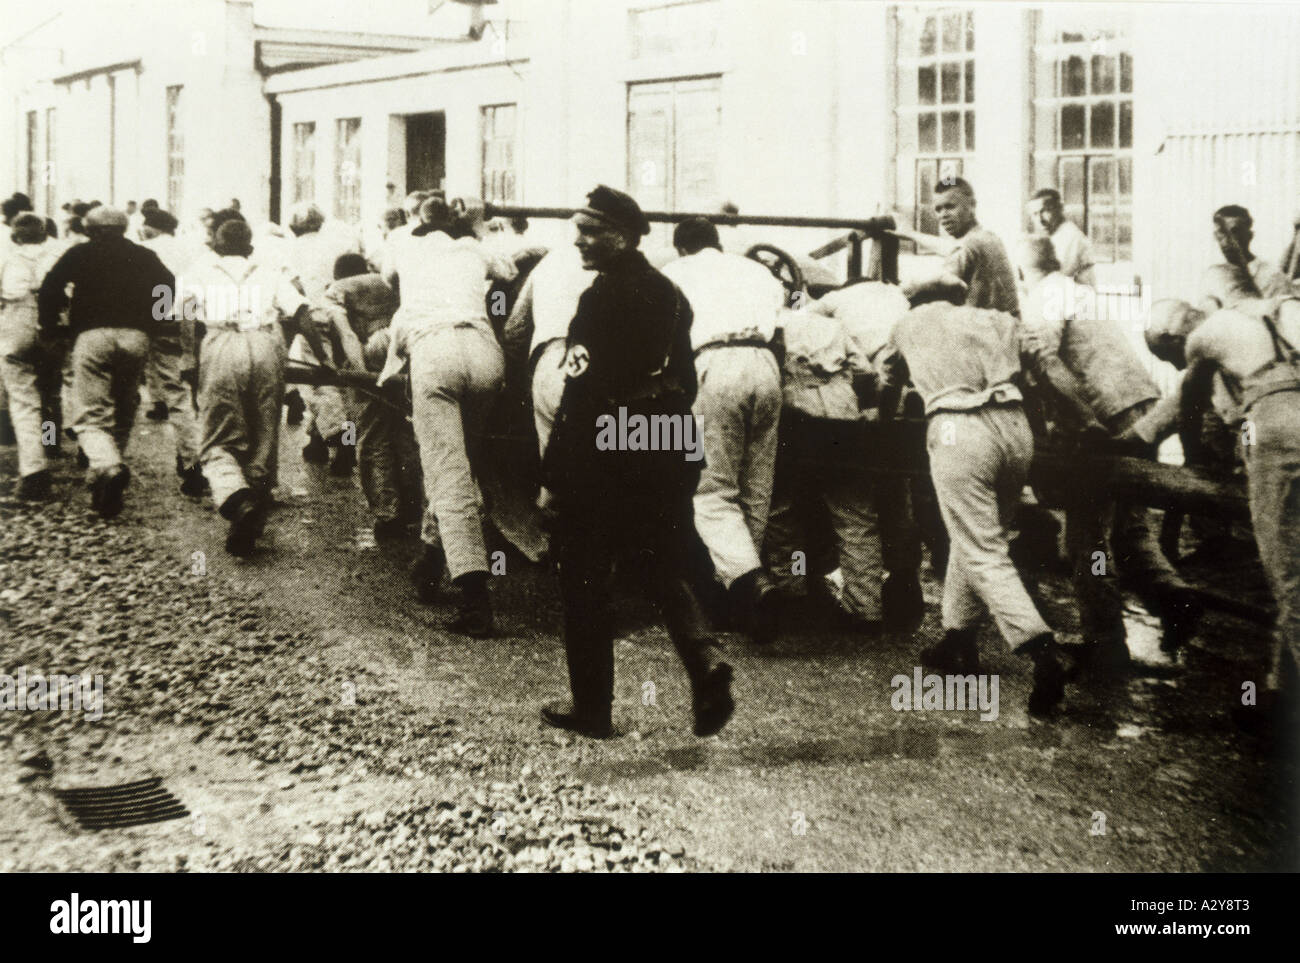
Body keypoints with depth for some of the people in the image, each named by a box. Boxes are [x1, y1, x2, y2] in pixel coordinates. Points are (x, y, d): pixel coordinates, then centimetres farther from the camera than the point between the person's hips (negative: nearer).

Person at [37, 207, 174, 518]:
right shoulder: (145, 257, 17)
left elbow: (49, 289, 2)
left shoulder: (79, 254, 11)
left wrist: (50, 328, 12)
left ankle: (107, 467, -31)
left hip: (92, 337, -2)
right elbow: (171, 288, 12)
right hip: (135, 338, 2)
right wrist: (150, 323, 21)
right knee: (123, 414, 14)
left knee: (92, 416, -3)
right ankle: (104, 489, 16)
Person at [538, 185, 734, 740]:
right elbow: (684, 381, 13)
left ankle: (592, 709, 12)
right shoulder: (670, 294, 8)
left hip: (603, 459, -6)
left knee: (585, 583, 7)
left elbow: (584, 396, -17)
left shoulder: (600, 299, -13)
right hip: (669, 457, 6)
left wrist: (553, 475, -14)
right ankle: (703, 661, -9)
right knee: (667, 574, 15)